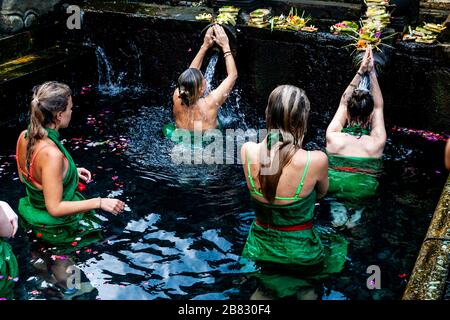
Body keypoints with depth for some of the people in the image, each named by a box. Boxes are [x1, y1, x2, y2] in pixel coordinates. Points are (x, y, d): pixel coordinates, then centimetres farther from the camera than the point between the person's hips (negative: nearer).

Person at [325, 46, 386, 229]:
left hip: (333, 187, 0)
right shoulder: (377, 143, -12)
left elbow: (343, 102, 2)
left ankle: (337, 208, 10)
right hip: (364, 192, 0)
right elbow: (379, 106, 3)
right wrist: (371, 72, 2)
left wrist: (361, 71, 2)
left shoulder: (333, 139, -12)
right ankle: (356, 212, 8)